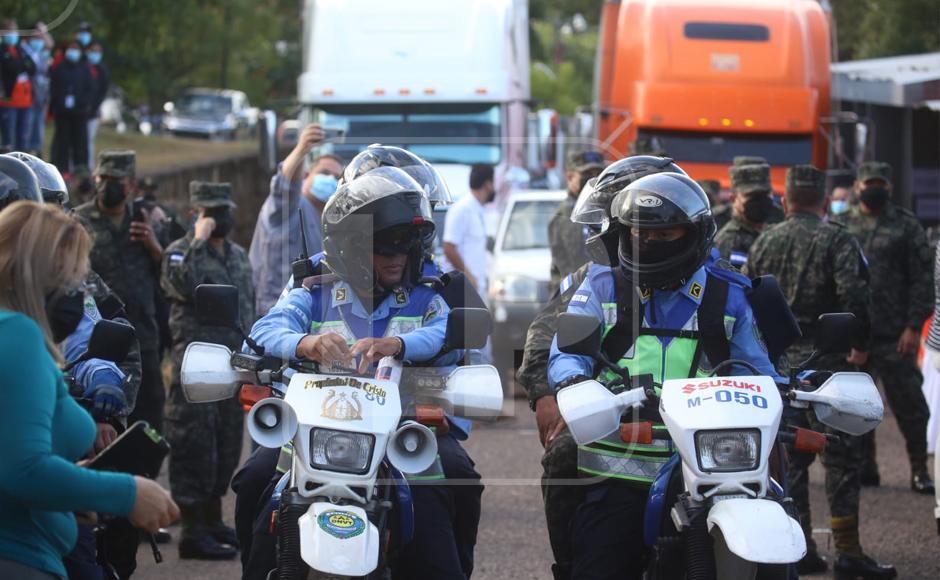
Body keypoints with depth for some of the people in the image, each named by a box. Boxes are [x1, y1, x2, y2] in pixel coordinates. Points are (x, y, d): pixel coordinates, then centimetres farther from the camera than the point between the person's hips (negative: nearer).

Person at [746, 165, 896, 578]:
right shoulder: (836, 239, -7)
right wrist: (860, 344, -7)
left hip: (775, 361, 6)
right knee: (841, 454, -4)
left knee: (789, 455, 12)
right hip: (825, 360, -5)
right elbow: (854, 294, -18)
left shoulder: (764, 242, 10)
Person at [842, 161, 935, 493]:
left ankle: (919, 469, 4)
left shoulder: (906, 226, 2)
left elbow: (922, 281, -2)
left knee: (908, 403, -3)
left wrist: (914, 326, -11)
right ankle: (864, 466, 17)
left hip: (893, 335, -3)